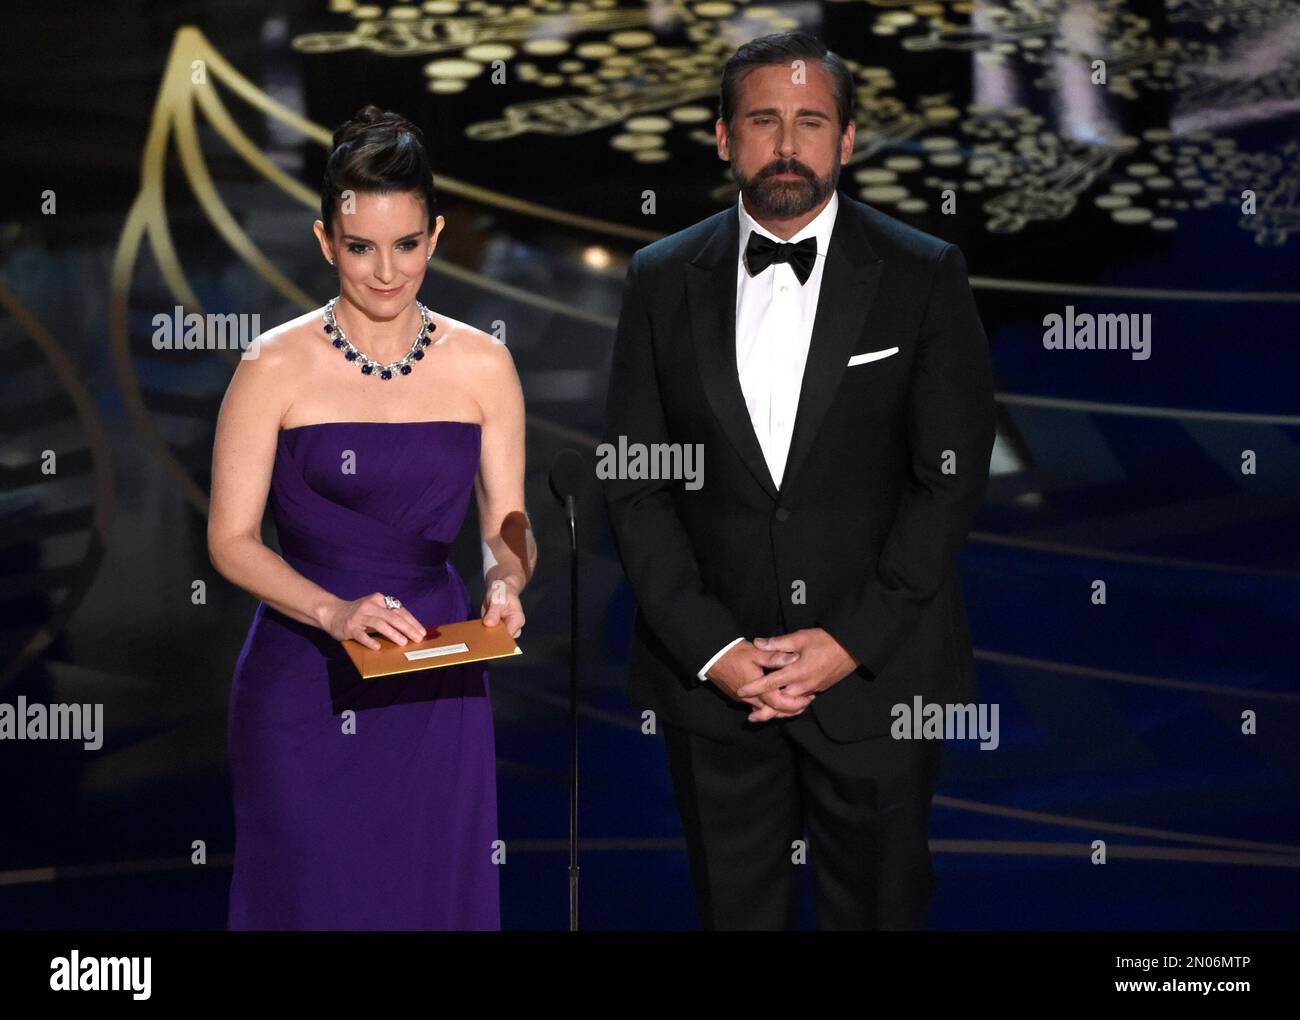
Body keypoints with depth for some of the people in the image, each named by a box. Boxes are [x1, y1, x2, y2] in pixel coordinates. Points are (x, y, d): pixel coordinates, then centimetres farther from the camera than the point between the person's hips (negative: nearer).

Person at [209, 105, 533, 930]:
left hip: (436, 688, 2)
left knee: (434, 892, 5)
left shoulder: (482, 366, 3)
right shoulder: (277, 367, -5)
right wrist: (335, 612, -21)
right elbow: (232, 538, -6)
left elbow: (509, 526, 8)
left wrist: (505, 583, -14)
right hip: (304, 682, -2)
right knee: (311, 894, 1)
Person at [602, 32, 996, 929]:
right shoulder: (663, 280, 3)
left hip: (878, 674, -1)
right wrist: (710, 647, -9)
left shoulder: (925, 276, -3)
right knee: (736, 910, 11)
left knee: (878, 906, 10)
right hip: (709, 677, 2)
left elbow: (952, 479, -6)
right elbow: (635, 487, 1)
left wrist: (854, 640, -13)